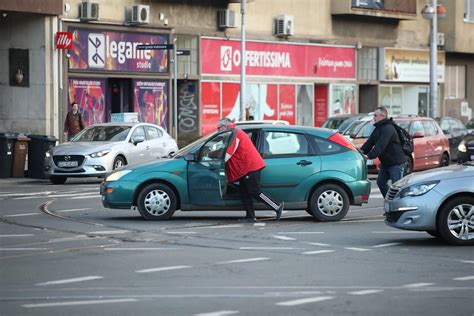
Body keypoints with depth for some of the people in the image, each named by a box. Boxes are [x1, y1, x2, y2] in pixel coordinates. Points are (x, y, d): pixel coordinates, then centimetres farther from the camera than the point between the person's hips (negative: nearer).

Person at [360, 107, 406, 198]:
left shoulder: (388, 129, -22)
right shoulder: (378, 129, 11)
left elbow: (380, 145, -33)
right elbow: (370, 142, 7)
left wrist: (370, 156, -40)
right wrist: (362, 151, -11)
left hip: (395, 162, -10)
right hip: (385, 162, 10)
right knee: (381, 182, 12)